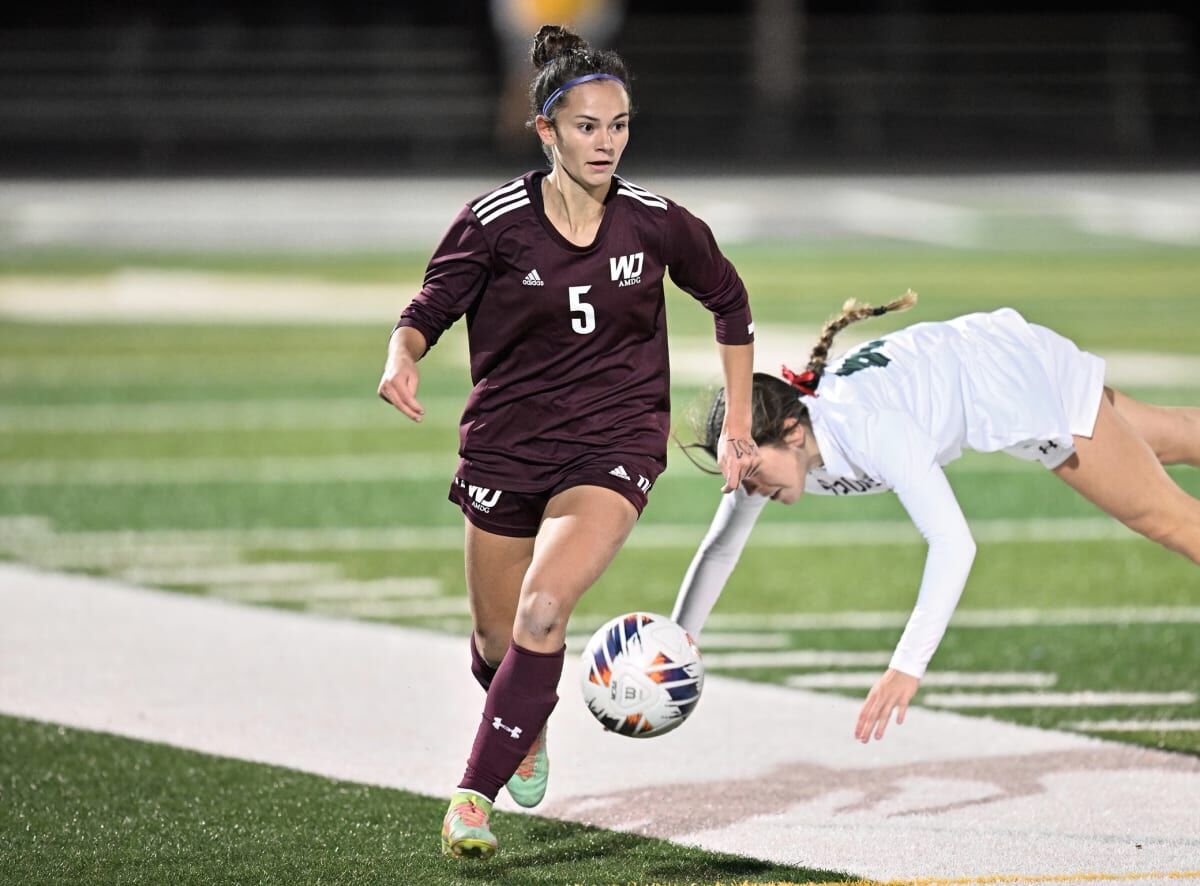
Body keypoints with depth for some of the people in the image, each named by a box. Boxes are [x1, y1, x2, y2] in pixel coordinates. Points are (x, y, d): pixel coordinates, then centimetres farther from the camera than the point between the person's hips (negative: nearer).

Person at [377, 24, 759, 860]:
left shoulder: (653, 221, -5)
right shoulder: (496, 220, -10)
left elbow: (730, 301, 10)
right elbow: (433, 305, -5)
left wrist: (738, 426, 11)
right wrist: (403, 356, -29)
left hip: (614, 446, -1)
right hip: (506, 446, 1)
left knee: (543, 607, -25)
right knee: (497, 644, 11)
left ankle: (477, 792, -15)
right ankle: (529, 725, 48)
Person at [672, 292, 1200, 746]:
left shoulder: (868, 427, -43)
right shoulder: (765, 444, -21)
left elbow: (953, 543, -50)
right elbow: (719, 550, -7)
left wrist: (907, 668, -55)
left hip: (1023, 375, -7)